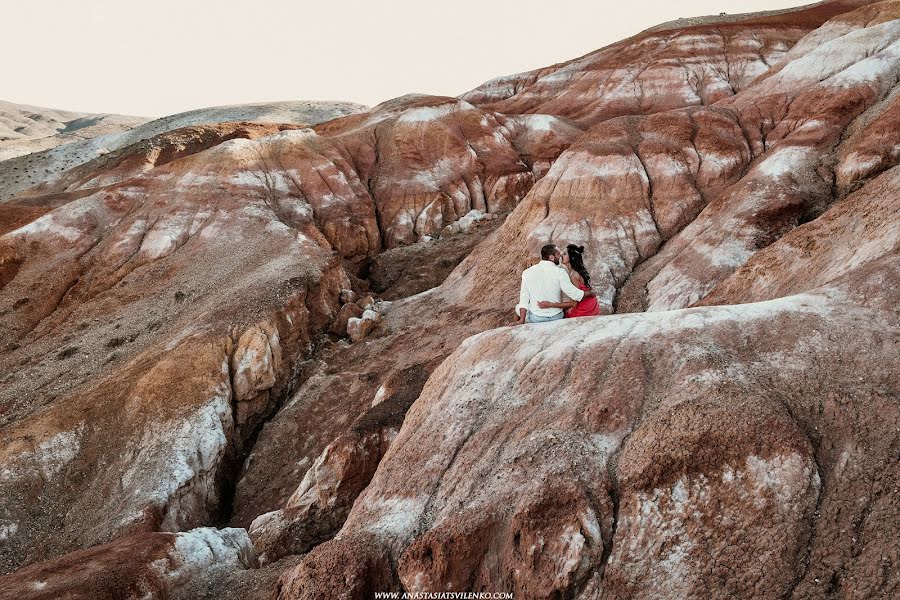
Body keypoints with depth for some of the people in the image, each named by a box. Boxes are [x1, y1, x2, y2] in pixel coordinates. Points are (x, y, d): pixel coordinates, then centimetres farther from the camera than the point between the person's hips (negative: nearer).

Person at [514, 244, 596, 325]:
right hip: (556, 318, -1)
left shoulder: (527, 272, -8)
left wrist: (522, 320, -4)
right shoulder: (560, 273, -14)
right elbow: (574, 293, -12)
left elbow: (524, 299, -6)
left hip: (534, 318, 1)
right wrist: (590, 293, 5)